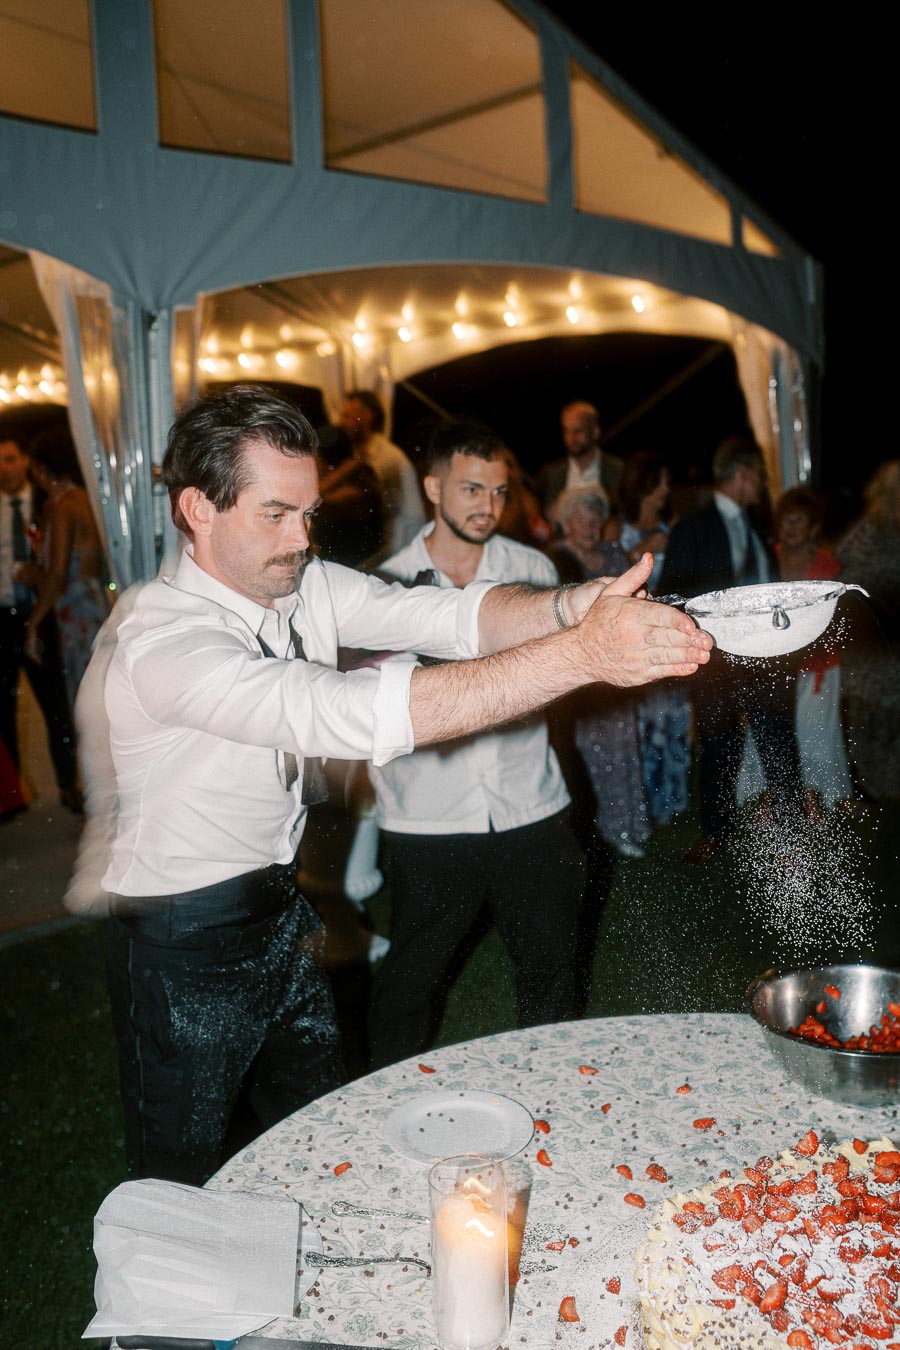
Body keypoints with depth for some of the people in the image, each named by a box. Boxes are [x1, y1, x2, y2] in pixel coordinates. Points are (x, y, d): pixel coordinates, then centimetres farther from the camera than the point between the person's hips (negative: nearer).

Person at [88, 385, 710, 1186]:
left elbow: (455, 616, -15)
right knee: (181, 1177, 14)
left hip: (282, 903, 7)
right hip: (185, 942, -7)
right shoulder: (162, 642, -29)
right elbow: (351, 715, -43)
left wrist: (575, 605, -36)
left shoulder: (307, 587, -5)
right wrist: (582, 654, -46)